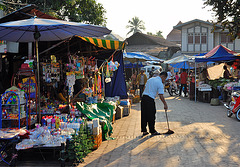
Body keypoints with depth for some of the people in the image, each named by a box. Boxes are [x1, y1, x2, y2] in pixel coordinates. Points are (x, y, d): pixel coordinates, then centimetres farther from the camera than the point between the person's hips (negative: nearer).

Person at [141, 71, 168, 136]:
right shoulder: (160, 83, -7)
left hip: (143, 97, 7)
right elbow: (161, 96, -11)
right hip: (150, 99, -7)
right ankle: (152, 131, 13)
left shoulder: (151, 79, 16)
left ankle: (144, 131, 17)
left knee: (144, 115, 11)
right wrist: (165, 104, -3)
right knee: (151, 116, 4)